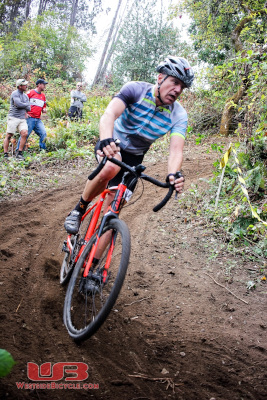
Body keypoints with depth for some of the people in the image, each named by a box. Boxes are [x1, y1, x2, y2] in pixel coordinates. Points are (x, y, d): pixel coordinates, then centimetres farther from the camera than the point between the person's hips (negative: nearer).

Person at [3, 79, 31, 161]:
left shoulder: (26, 96, 16)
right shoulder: (15, 94, -5)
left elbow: (28, 108, 11)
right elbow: (18, 104, -19)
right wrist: (26, 105, -2)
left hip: (22, 119, 5)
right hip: (13, 118, -5)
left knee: (24, 133, -14)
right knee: (9, 136, -3)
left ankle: (19, 153, -6)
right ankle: (5, 154, 5)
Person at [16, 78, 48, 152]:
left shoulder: (43, 95, 17)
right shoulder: (31, 93, -1)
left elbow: (44, 106, 28)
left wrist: (44, 110, 5)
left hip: (38, 120, 6)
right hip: (30, 118, -6)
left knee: (43, 133, -5)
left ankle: (42, 150, 6)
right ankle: (18, 150, 6)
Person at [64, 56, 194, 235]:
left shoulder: (179, 115, -15)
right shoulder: (136, 89, -22)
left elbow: (176, 151, -27)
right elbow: (110, 113, -38)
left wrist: (173, 175, -50)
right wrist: (106, 140, -60)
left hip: (134, 157, 3)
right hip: (112, 145, -2)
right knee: (110, 169, -36)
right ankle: (80, 208, -10)